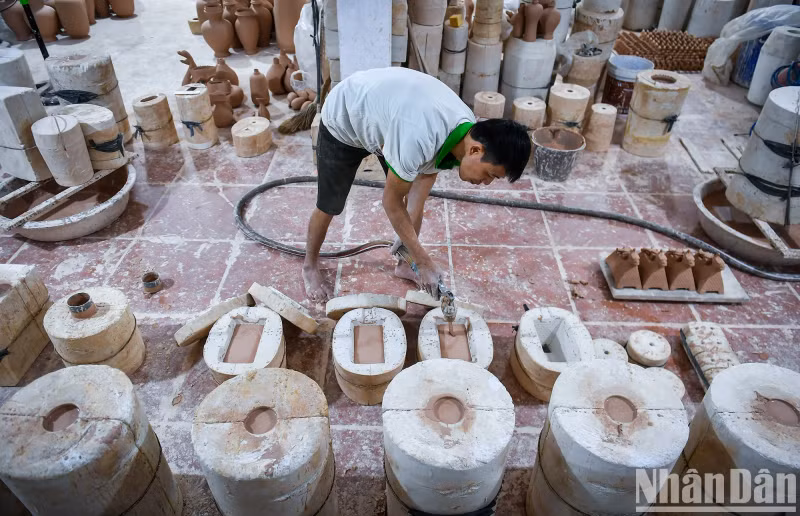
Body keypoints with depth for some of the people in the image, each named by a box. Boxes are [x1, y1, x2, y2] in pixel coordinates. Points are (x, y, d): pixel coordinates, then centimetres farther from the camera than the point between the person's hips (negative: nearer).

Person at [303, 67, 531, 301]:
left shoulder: (467, 129, -18)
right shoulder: (419, 139, -43)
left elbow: (425, 175, -4)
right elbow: (391, 202, -28)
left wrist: (407, 236, -8)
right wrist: (425, 262, -21)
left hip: (381, 115, 6)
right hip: (343, 120, -6)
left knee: (415, 200, 6)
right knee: (329, 207, 7)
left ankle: (405, 265, 29)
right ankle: (310, 266, 34)